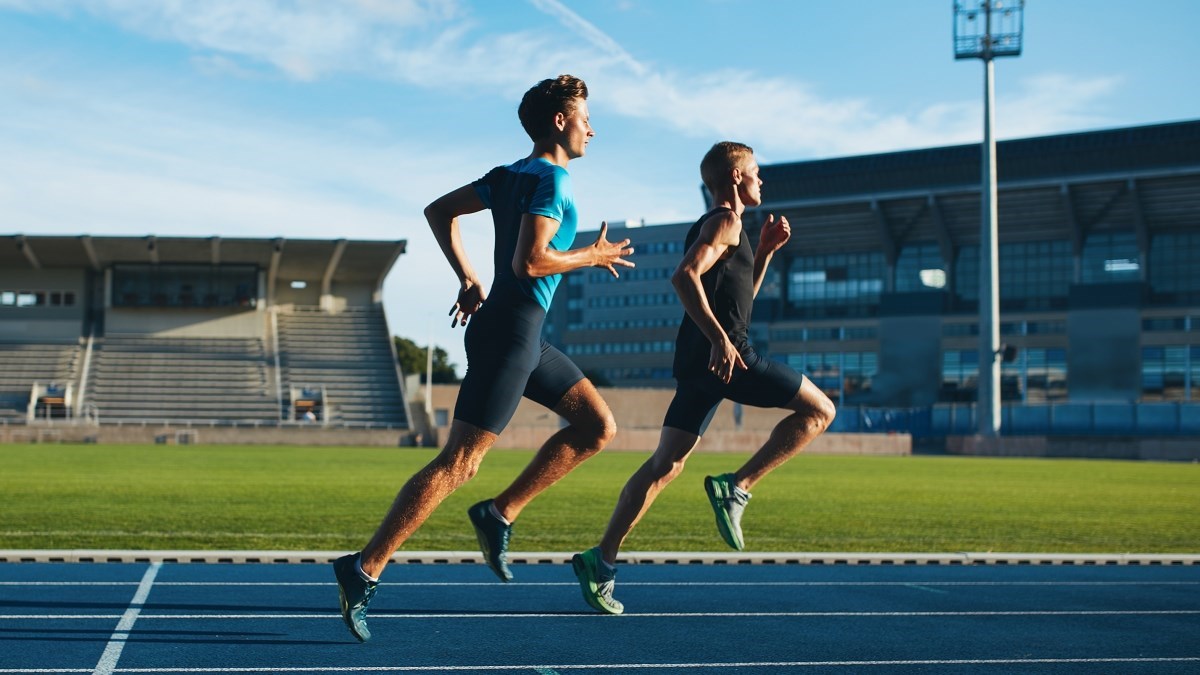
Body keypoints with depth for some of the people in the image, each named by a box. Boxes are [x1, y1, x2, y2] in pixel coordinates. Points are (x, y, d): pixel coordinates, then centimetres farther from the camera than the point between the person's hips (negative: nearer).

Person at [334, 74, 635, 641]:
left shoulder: (509, 175, 15)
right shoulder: (551, 179, -12)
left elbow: (438, 211, 20)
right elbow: (529, 261, -23)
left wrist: (468, 280, 18)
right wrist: (592, 256, -8)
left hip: (523, 337, 10)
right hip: (509, 334, -10)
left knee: (597, 426, 11)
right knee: (458, 463, -12)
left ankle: (500, 513, 9)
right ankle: (365, 568, -11)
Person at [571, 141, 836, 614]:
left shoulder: (720, 226, 25)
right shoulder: (725, 221, -5)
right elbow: (685, 276, -20)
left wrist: (766, 251, 23)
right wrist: (720, 338, -26)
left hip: (699, 361, 9)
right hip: (723, 356, -9)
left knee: (667, 463, 7)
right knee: (818, 410, 0)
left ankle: (602, 559, 2)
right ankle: (736, 487, -7)